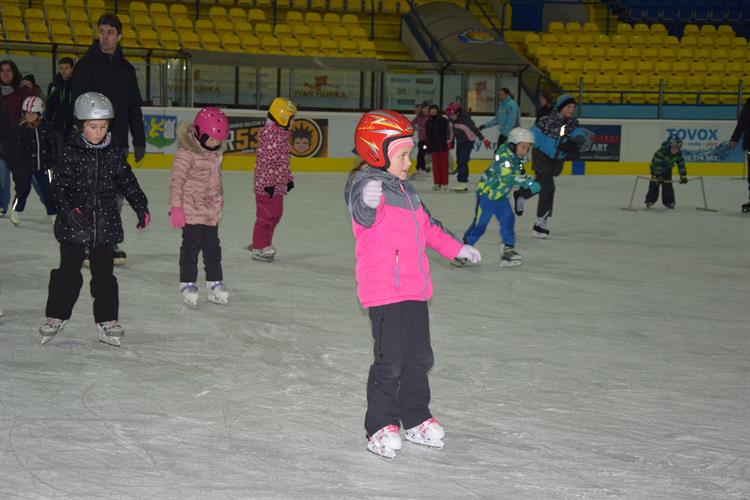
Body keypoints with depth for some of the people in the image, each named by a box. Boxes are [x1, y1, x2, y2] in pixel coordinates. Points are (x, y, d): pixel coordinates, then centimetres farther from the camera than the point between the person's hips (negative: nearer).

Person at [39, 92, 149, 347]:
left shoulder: (114, 154, 2)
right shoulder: (71, 152, -6)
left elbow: (128, 183, 11)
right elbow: (59, 185, -8)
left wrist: (141, 208, 4)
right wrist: (68, 210, -20)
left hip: (106, 224, 2)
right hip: (74, 225, -2)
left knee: (104, 273, 7)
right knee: (68, 272, 6)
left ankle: (107, 320, 14)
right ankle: (56, 316, 19)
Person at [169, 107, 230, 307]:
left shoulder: (217, 151, 5)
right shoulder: (186, 152, -19)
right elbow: (177, 180, -20)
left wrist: (219, 199, 25)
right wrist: (176, 207, -22)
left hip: (211, 210, 7)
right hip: (192, 210, -7)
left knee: (212, 247, 13)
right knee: (191, 246, 2)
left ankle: (215, 283, 21)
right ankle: (187, 284, 12)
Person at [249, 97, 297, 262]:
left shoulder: (281, 133, 14)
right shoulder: (270, 134, -19)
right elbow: (266, 160, -23)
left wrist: (289, 178, 25)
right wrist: (269, 182, -23)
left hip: (278, 184, 10)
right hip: (267, 185, -10)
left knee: (275, 213, 17)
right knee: (267, 214, -4)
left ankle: (261, 243, 29)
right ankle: (260, 248, 5)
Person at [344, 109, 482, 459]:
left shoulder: (404, 190, 18)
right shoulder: (366, 185, -13)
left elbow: (428, 226, 31)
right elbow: (365, 214, -37)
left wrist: (457, 248, 35)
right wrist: (368, 202, -60)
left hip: (415, 291, 9)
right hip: (385, 294, -9)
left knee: (418, 359, 15)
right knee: (390, 362, -5)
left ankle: (416, 420, 28)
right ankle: (381, 426, 6)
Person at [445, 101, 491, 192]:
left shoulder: (465, 118, -28)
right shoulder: (451, 118, -7)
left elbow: (474, 129, -30)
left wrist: (484, 139, -32)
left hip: (468, 141, -7)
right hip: (459, 141, 7)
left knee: (463, 161, -13)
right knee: (459, 161, 9)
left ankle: (463, 183, -9)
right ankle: (460, 181, 17)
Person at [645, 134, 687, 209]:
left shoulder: (678, 153, -21)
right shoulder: (661, 151, -39)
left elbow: (681, 164, -11)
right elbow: (657, 164, -40)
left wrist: (683, 176, -14)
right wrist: (659, 176, -43)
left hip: (667, 169, 4)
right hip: (656, 167, -4)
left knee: (668, 185, -2)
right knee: (654, 184, -8)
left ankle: (669, 201, 5)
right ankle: (650, 200, 3)